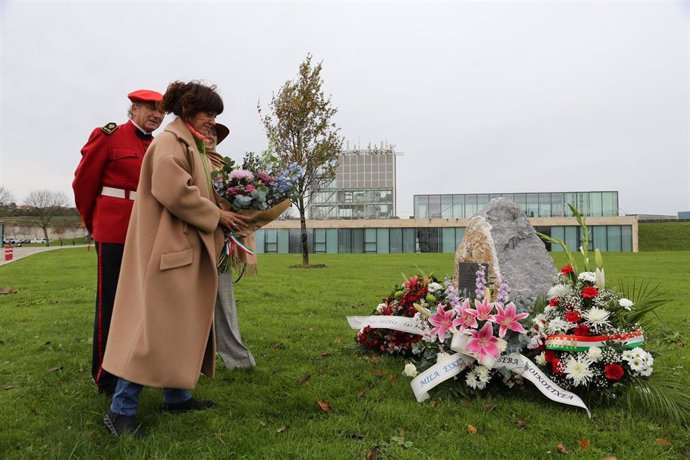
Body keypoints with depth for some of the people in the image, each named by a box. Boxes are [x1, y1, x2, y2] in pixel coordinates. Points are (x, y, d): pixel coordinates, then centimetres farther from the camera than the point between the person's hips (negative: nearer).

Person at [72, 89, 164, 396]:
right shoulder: (108, 137, -4)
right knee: (111, 302, 2)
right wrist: (92, 223, 10)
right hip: (115, 233, -6)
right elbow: (84, 182, 1)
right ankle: (106, 376, 14)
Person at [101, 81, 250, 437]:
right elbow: (174, 192, -22)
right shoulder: (170, 142, -11)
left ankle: (176, 396, 23)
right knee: (157, 323, -8)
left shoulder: (191, 145, 20)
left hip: (187, 249, 10)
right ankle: (121, 409, 2)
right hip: (168, 247, -10)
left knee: (184, 323, 12)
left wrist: (224, 213, 7)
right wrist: (217, 216, -14)